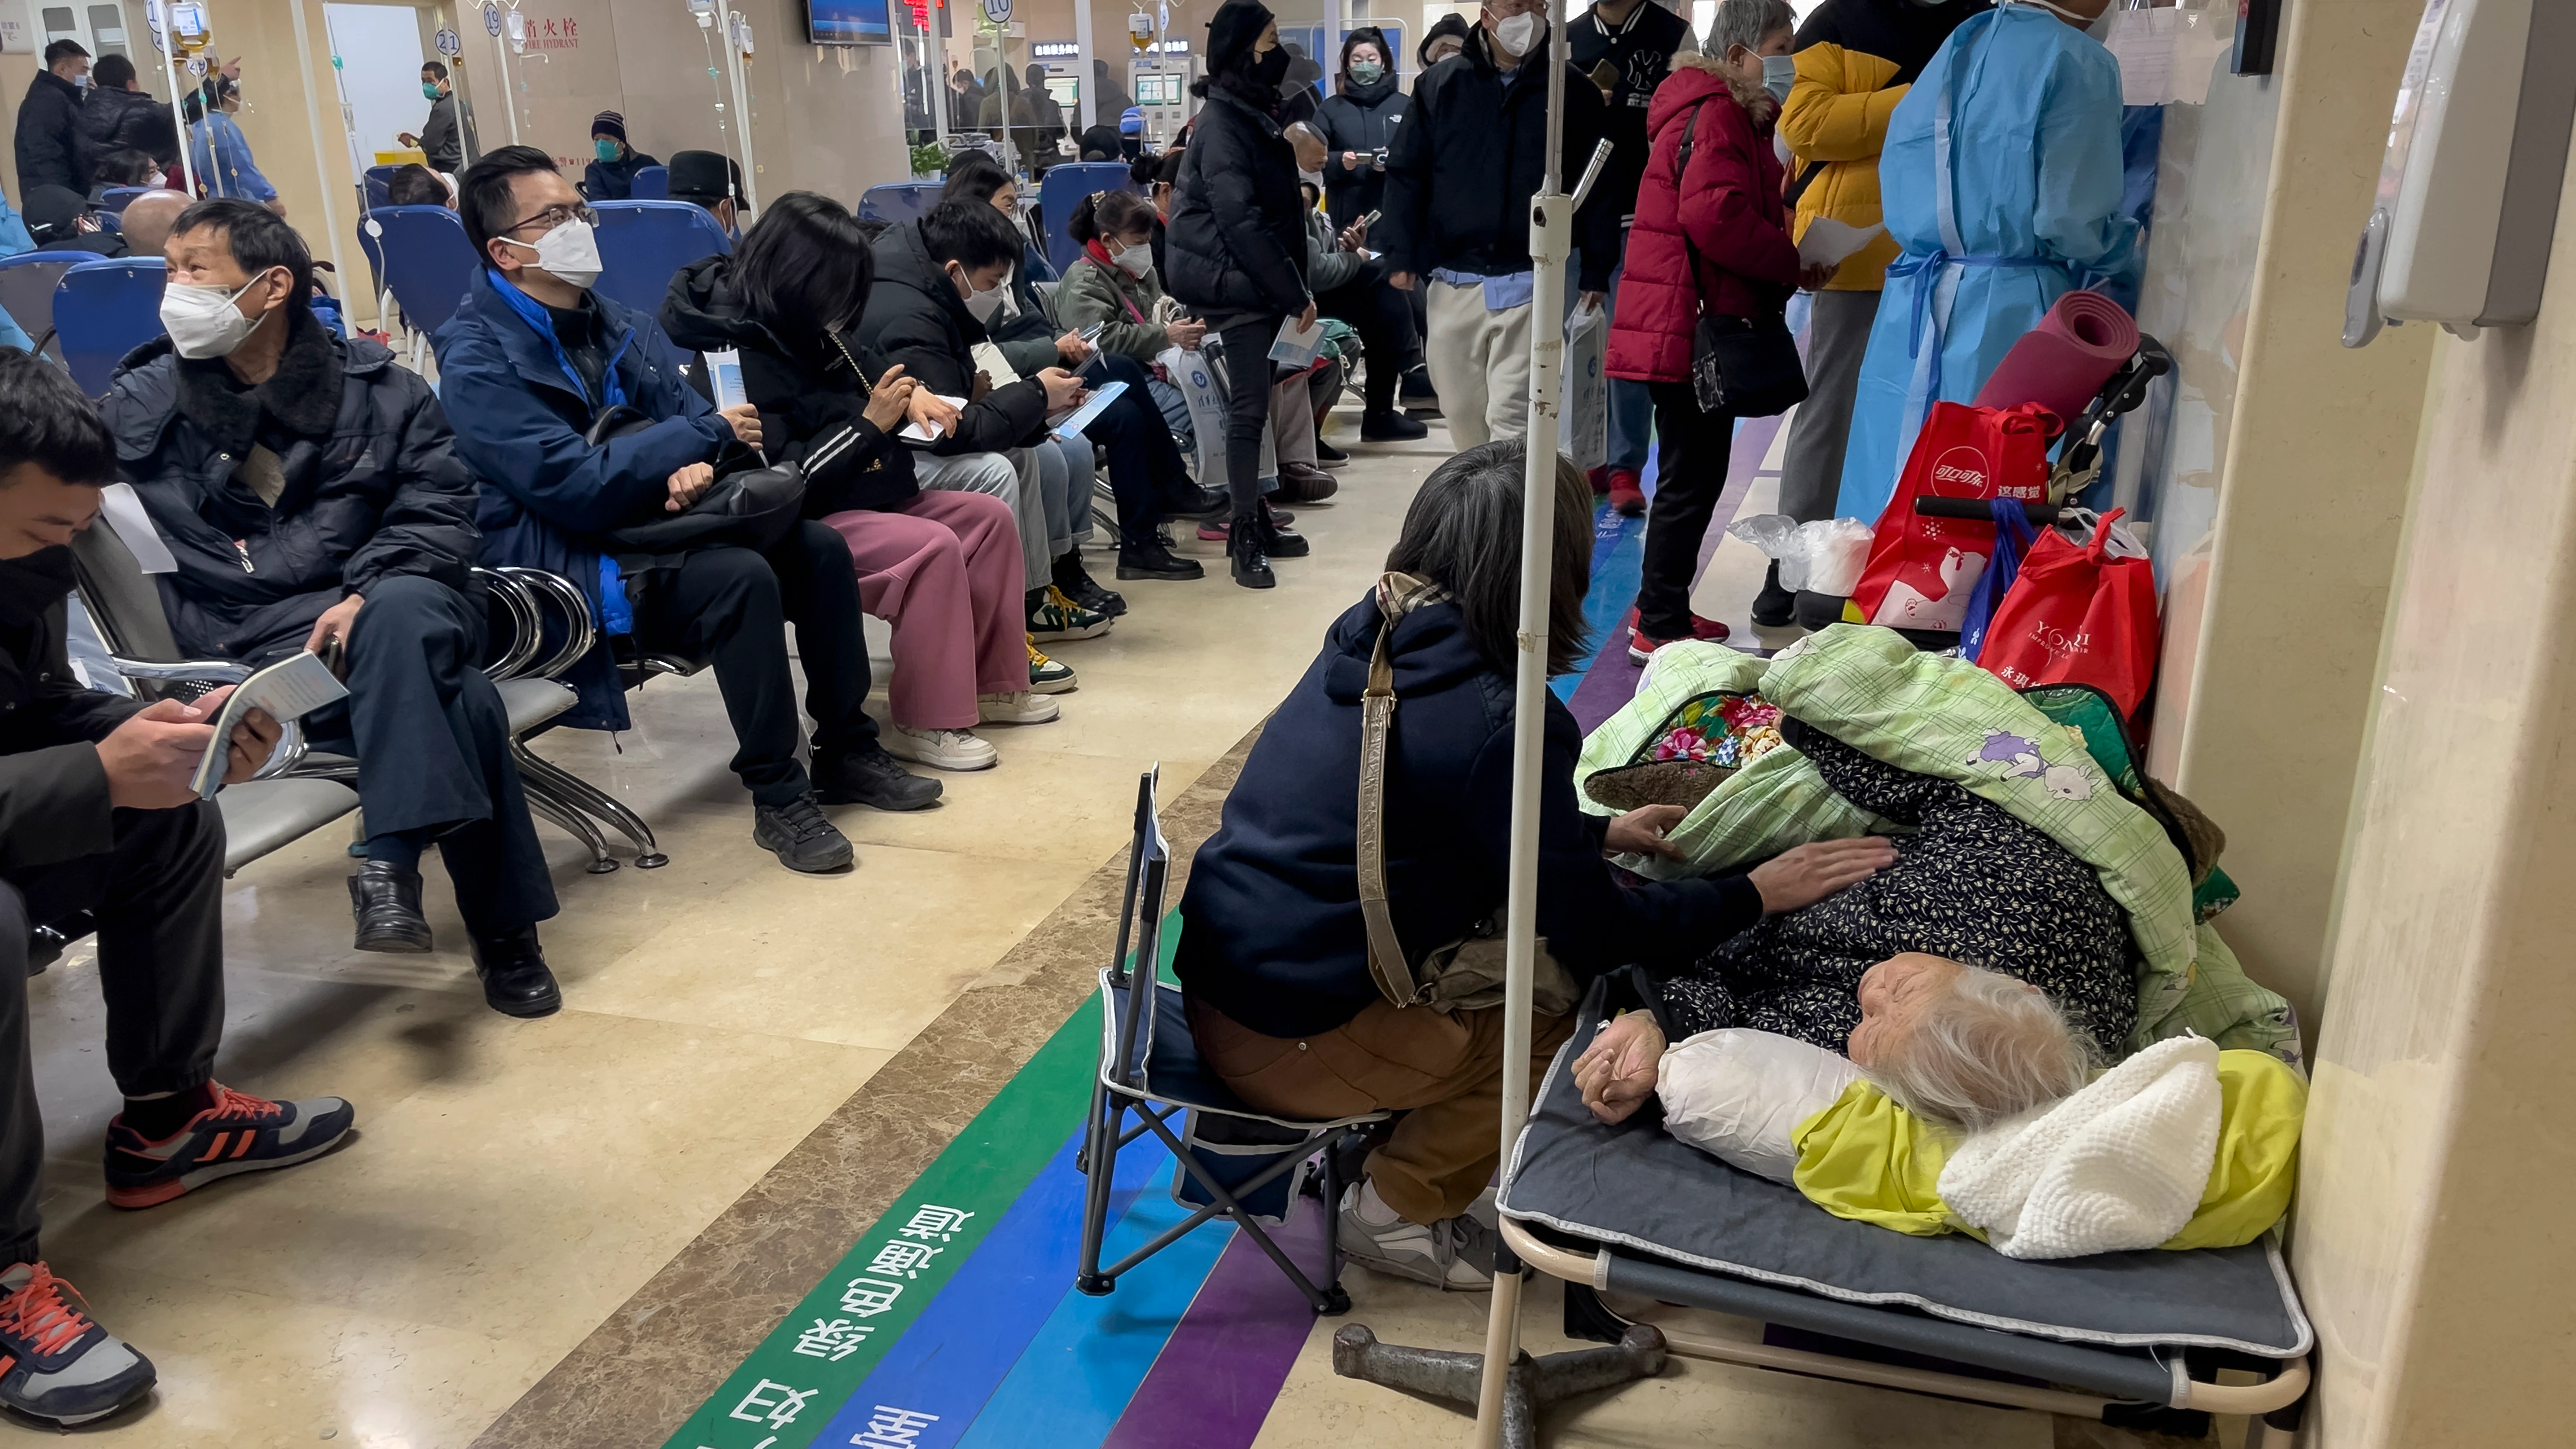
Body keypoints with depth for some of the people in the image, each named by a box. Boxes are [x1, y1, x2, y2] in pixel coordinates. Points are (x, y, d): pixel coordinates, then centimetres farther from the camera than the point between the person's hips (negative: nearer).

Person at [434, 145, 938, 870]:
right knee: (740, 578, -30)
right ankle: (777, 795, -19)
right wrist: (709, 434, -16)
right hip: (564, 565, -8)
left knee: (820, 546, -8)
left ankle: (847, 753, 4)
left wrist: (697, 466, -17)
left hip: (644, 523, 8)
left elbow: (686, 414, 9)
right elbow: (577, 489, -22)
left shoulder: (610, 323, 10)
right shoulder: (478, 362, -14)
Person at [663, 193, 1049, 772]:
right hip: (803, 525, -10)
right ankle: (925, 721, -15)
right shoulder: (737, 352, -19)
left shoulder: (810, 330, 7)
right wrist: (870, 425, -20)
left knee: (989, 517, 2)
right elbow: (781, 478, -24)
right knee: (932, 548, -28)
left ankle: (990, 682, 10)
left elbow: (869, 369, 26)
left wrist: (908, 395, 3)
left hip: (868, 495, 10)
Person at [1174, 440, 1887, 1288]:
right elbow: (1597, 937, -14)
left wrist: (1596, 834, 21)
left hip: (1218, 979, 8)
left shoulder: (1371, 644, 3)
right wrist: (1754, 895, -1)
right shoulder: (1498, 723, -22)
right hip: (1286, 1043, -8)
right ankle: (1398, 1211, 9)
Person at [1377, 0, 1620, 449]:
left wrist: (1596, 272, 2)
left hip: (1531, 282, -3)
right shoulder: (1441, 85, 6)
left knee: (1512, 414, -10)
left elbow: (1597, 185, 5)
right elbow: (1407, 173, 7)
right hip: (1453, 281, 3)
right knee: (1462, 408, 11)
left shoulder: (1574, 91, 4)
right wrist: (1401, 255, -1)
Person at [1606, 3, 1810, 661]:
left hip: (1692, 327, 11)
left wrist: (1785, 266, 4)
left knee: (1691, 474, 17)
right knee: (1692, 478, -6)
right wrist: (1793, 266, -16)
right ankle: (1660, 628, 0)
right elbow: (1716, 216, -25)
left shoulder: (1731, 115, 22)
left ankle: (1660, 608, 26)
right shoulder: (1715, 115, -12)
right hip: (1692, 327, -11)